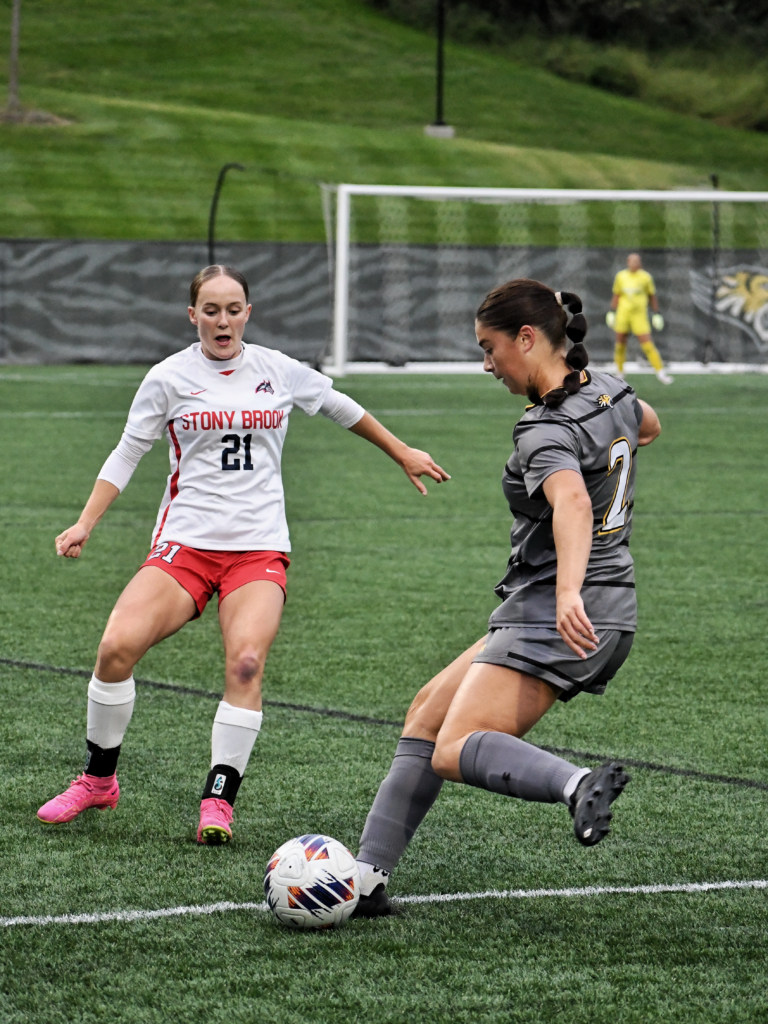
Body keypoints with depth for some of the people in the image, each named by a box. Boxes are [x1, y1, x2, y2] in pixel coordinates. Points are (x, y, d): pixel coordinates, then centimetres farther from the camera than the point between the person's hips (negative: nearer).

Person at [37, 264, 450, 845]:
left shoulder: (278, 372, 8)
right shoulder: (170, 377, 4)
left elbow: (340, 408, 25)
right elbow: (126, 455, 9)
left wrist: (404, 454, 33)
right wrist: (85, 524, -1)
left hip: (260, 548, 1)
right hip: (186, 541, -1)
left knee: (246, 662, -24)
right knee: (117, 647, -19)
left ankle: (219, 801, -15)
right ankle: (99, 780, 1)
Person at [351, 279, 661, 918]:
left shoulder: (546, 433, -18)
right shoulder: (611, 392, 9)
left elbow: (573, 503, -38)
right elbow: (648, 426, 34)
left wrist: (569, 592, -53)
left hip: (561, 617, -10)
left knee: (456, 751, -21)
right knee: (428, 715, 13)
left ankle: (578, 785, -42)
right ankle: (366, 876, 11)